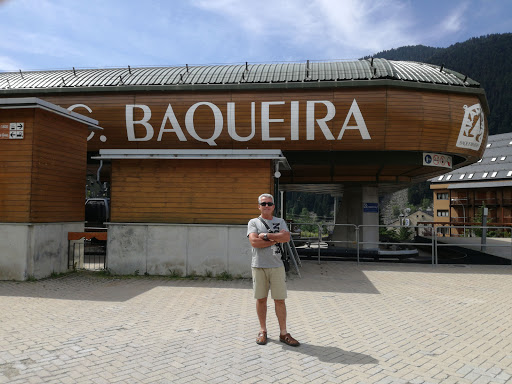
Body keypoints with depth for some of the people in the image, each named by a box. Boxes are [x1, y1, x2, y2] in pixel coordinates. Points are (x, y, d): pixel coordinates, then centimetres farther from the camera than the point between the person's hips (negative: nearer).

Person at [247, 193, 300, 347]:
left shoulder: (280, 222, 11)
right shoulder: (253, 222, 4)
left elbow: (286, 237, -9)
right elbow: (254, 242, -13)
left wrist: (266, 235, -11)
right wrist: (276, 239, -9)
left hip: (277, 266, 1)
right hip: (259, 266, -1)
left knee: (280, 300, 3)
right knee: (261, 299, 7)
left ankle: (283, 333, 12)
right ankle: (263, 330, 21)